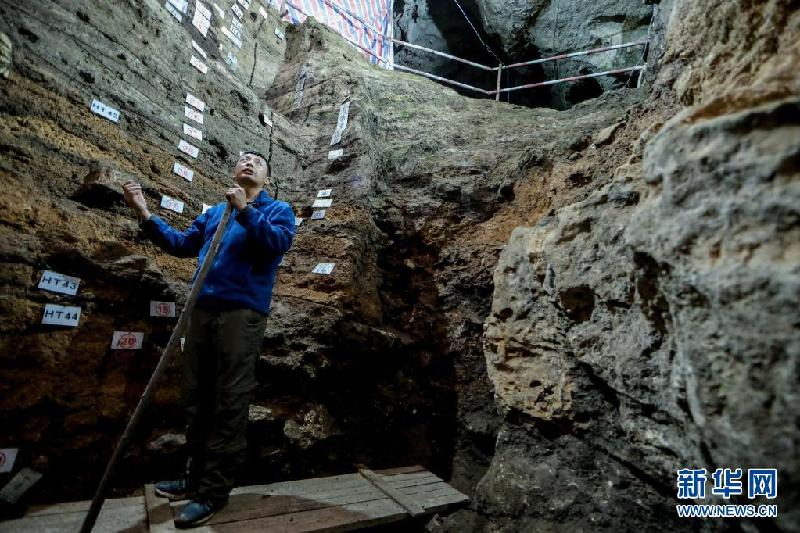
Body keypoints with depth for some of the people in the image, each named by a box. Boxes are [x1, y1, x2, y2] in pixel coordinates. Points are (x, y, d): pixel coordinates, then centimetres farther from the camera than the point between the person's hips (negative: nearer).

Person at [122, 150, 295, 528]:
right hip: (202, 309, 6)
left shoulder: (278, 210, 7)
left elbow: (278, 243, -12)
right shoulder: (215, 211, 24)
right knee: (196, 398, 12)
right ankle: (195, 475, 27)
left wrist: (245, 210, -17)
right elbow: (182, 244, 19)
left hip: (242, 313, -6)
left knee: (229, 403, -2)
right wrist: (145, 215, 13)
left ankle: (214, 491, 8)